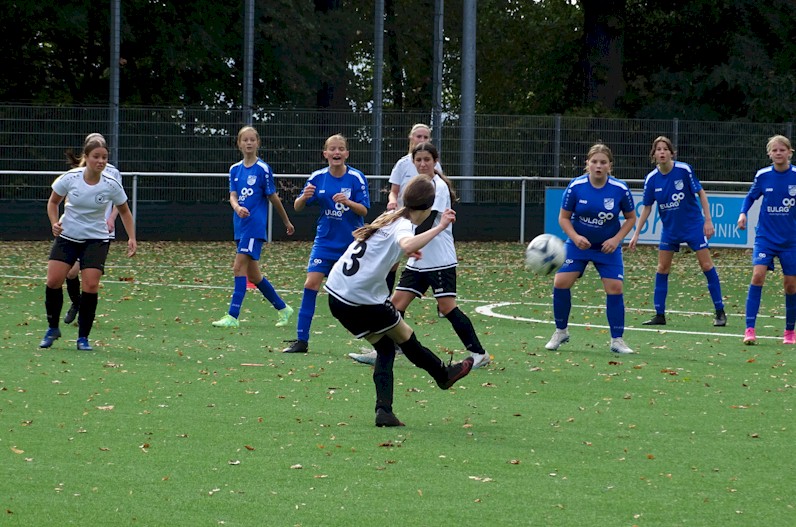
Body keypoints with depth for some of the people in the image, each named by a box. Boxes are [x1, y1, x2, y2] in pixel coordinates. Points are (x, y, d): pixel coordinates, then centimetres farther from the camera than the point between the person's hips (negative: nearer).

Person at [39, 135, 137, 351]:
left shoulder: (111, 185, -12)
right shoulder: (69, 179, -12)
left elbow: (124, 211, 6)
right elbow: (53, 202, 6)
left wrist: (132, 238, -2)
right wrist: (55, 223, -10)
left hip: (96, 239, -1)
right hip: (67, 236, 1)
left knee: (91, 285, -14)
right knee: (53, 280, -11)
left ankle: (83, 337, 0)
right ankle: (53, 328, 13)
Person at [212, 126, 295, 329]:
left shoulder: (262, 169, -5)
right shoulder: (235, 169, 12)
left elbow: (273, 198, 1)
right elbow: (233, 196, 2)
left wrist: (287, 222, 11)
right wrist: (237, 208, -21)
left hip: (255, 225, -7)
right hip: (241, 225, 7)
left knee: (239, 267, -16)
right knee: (252, 274, 11)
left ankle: (233, 316, -18)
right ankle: (283, 308, 25)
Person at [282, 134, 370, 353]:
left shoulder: (356, 178, -9)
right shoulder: (318, 177, -2)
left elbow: (363, 210, -9)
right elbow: (297, 207, 0)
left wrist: (348, 202, -29)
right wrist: (304, 197, -23)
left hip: (352, 243, -2)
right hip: (325, 241, 2)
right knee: (311, 284, -10)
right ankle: (301, 340, -5)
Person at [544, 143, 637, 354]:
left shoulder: (620, 189, -14)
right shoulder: (576, 186, -15)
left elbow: (631, 218, 1)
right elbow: (564, 218, -5)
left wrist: (616, 239, -14)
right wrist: (576, 237, -22)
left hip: (607, 247, 0)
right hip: (579, 243, 0)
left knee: (614, 288, -10)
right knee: (561, 282, -11)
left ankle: (617, 340, 4)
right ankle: (561, 332, 9)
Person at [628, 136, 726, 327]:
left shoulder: (684, 170, -16)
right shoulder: (651, 179, -6)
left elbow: (701, 193, -8)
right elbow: (646, 207, 4)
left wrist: (708, 220, -12)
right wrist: (636, 234, 3)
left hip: (693, 224, -4)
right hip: (669, 228, 4)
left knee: (706, 264, -5)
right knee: (662, 268, 2)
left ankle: (720, 312, 2)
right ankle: (659, 315, 10)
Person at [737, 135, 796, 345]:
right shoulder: (762, 176, -3)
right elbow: (751, 197, 11)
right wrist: (743, 213, -6)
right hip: (765, 236, 0)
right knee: (758, 275, -18)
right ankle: (750, 329, -17)